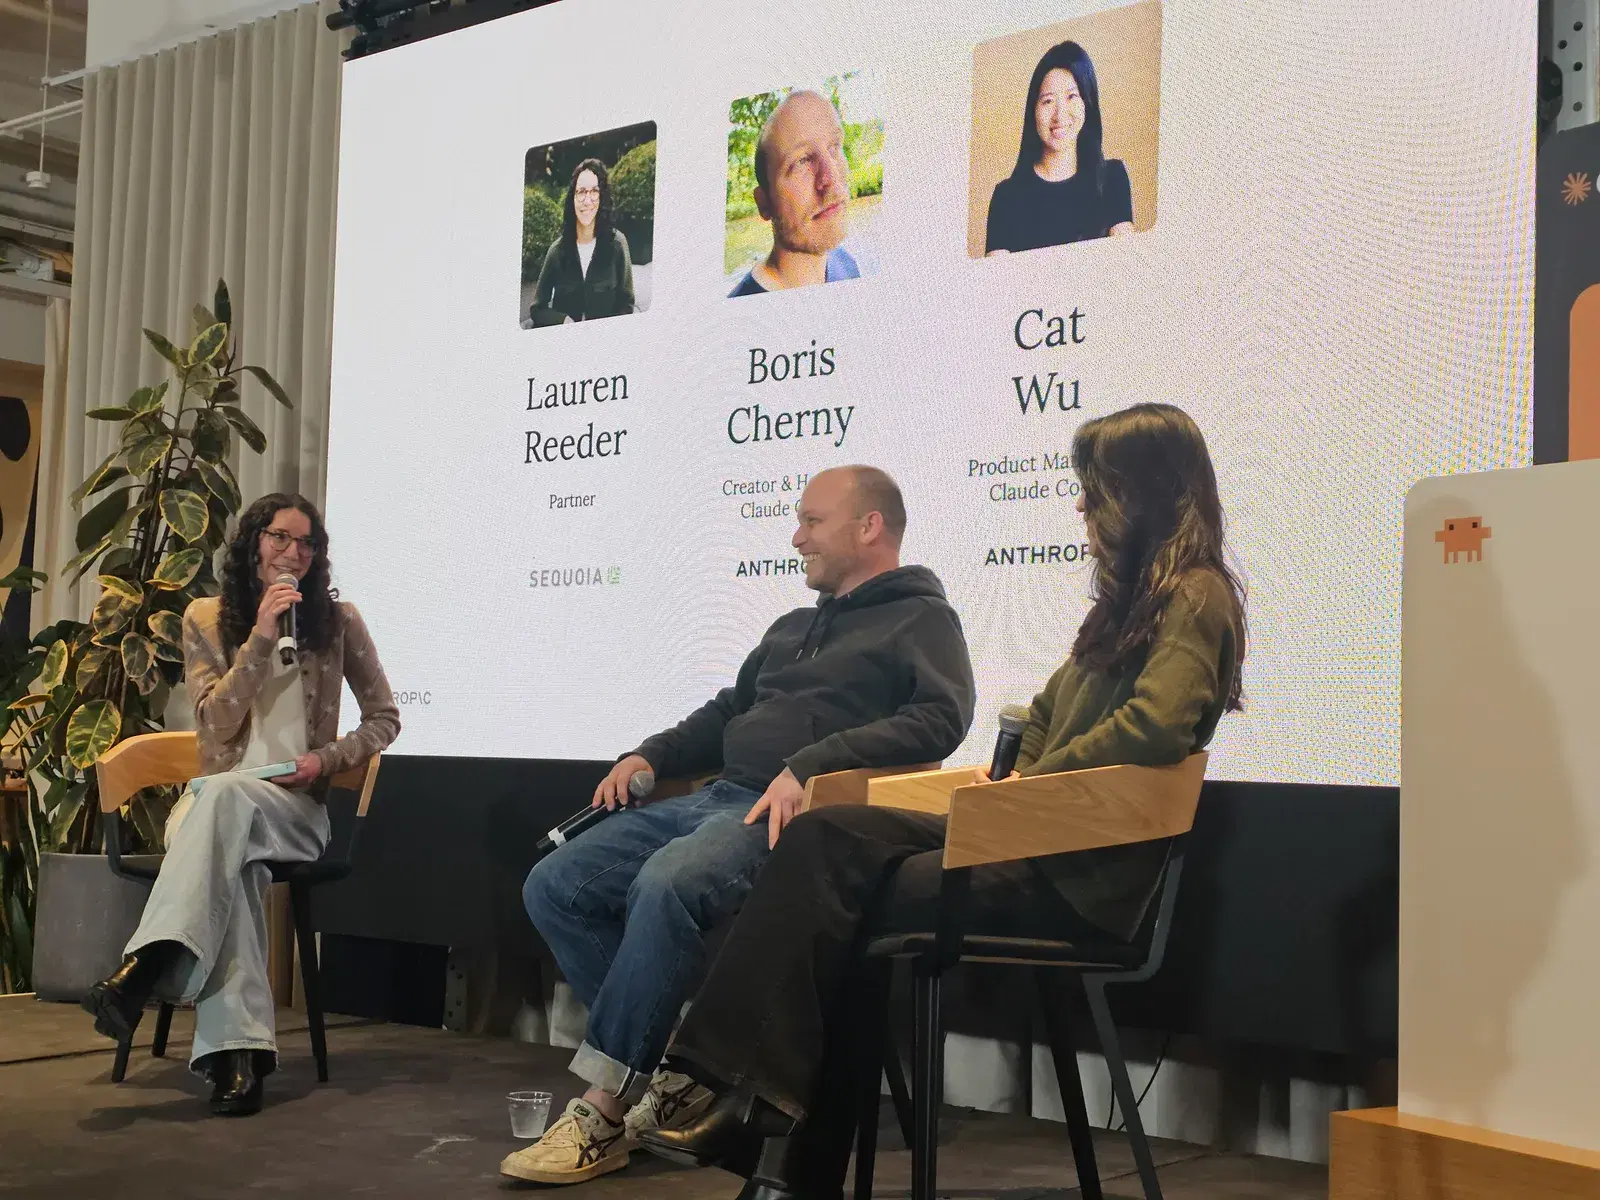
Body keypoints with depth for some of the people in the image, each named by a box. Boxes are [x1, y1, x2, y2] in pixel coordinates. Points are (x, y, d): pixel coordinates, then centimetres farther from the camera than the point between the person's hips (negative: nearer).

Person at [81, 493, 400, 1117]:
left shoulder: (338, 621, 8)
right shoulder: (207, 618, 10)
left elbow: (384, 718, 12)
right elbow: (216, 722, 0)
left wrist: (325, 759, -6)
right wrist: (260, 638, -10)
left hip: (296, 807, -1)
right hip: (213, 802, 1)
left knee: (224, 794, -39)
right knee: (231, 859, -38)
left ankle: (144, 969, -54)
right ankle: (238, 1051, -51)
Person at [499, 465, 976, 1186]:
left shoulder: (920, 619, 4)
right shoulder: (793, 629, 30)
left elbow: (941, 717, -14)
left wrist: (811, 764, -23)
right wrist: (653, 755, 18)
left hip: (794, 815, -9)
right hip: (714, 798, 9)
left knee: (666, 885, -36)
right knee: (555, 889, -6)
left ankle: (605, 1111, -25)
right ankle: (674, 1068, -6)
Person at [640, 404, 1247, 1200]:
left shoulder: (1196, 598, -8)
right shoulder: (1130, 596, 23)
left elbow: (1154, 724, -23)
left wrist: (1032, 781, -12)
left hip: (1086, 874, -9)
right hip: (1034, 838, 9)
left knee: (848, 908, -18)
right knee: (825, 837, -11)